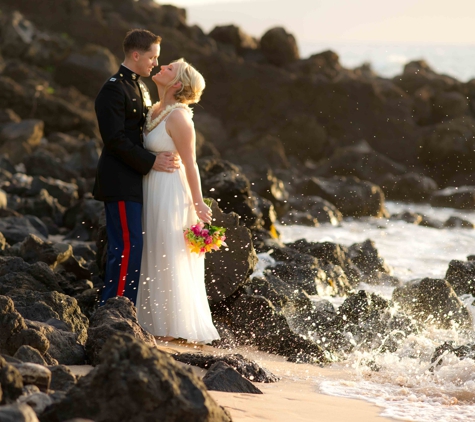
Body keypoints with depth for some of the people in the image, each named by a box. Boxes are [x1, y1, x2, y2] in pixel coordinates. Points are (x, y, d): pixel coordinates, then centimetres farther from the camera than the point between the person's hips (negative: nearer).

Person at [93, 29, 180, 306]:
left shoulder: (140, 88, 18)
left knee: (132, 247, 10)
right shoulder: (114, 89, -13)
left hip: (135, 183, 9)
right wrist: (151, 162, -19)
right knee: (128, 247, -10)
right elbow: (115, 139, -20)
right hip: (120, 184, -9)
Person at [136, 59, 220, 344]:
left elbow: (190, 163, -17)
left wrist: (198, 203, -16)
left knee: (171, 260, -1)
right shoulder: (156, 110, 8)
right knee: (156, 257, 14)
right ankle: (159, 321, 23)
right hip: (152, 189, 9)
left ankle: (176, 327, 8)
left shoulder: (178, 117, -18)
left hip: (170, 192, -9)